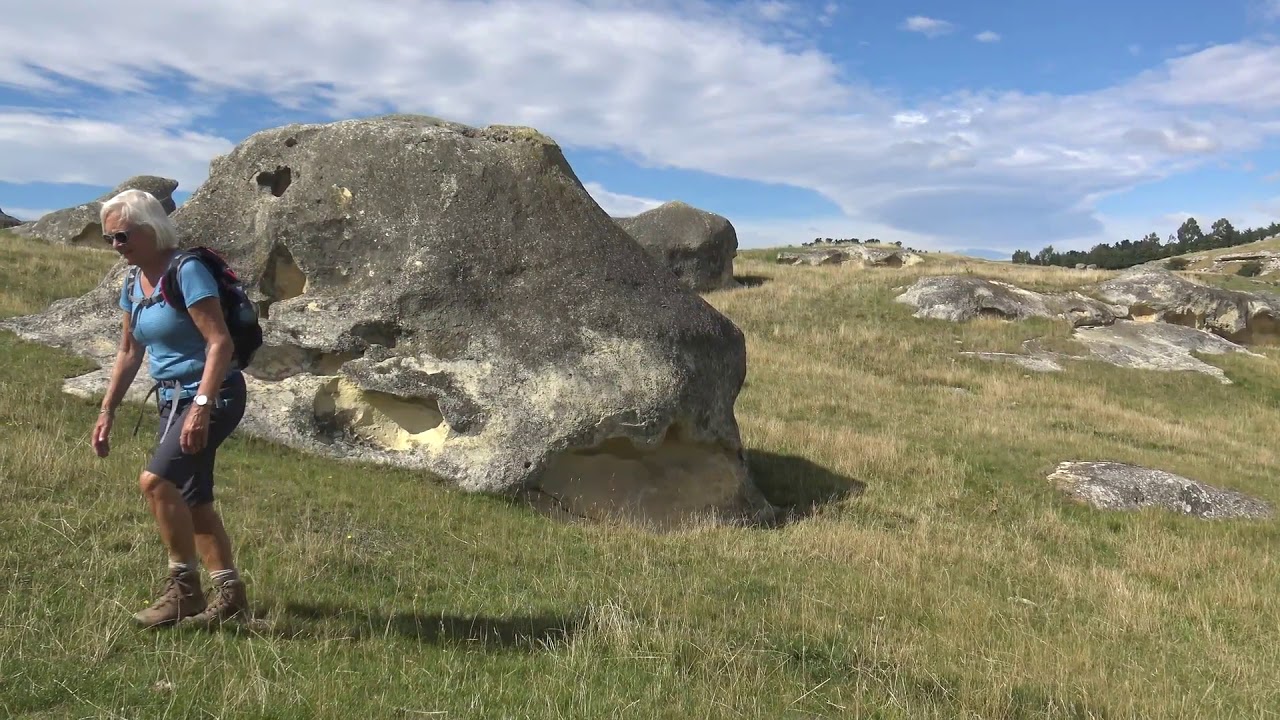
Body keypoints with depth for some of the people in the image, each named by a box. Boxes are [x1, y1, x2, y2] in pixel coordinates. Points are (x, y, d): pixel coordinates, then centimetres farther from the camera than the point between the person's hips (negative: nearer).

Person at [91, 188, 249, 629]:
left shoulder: (187, 271, -16)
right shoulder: (133, 282, 9)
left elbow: (220, 342, -23)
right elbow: (129, 352, 18)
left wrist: (201, 407, -29)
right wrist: (107, 411, 14)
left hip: (213, 394, -9)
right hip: (171, 398, 9)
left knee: (156, 480, -22)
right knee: (191, 502, 11)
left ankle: (184, 588, -8)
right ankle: (230, 594, 21)